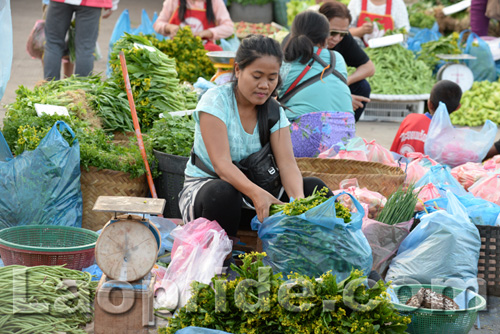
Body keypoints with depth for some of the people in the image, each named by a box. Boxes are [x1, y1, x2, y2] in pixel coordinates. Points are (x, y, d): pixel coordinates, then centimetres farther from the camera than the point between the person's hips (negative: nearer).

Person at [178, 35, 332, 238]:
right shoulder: (216, 101, -15)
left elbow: (287, 163, -12)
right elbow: (221, 163, -27)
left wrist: (298, 198, -35)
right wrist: (256, 193, -45)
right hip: (203, 188, -5)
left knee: (314, 188, -15)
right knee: (223, 192, -40)